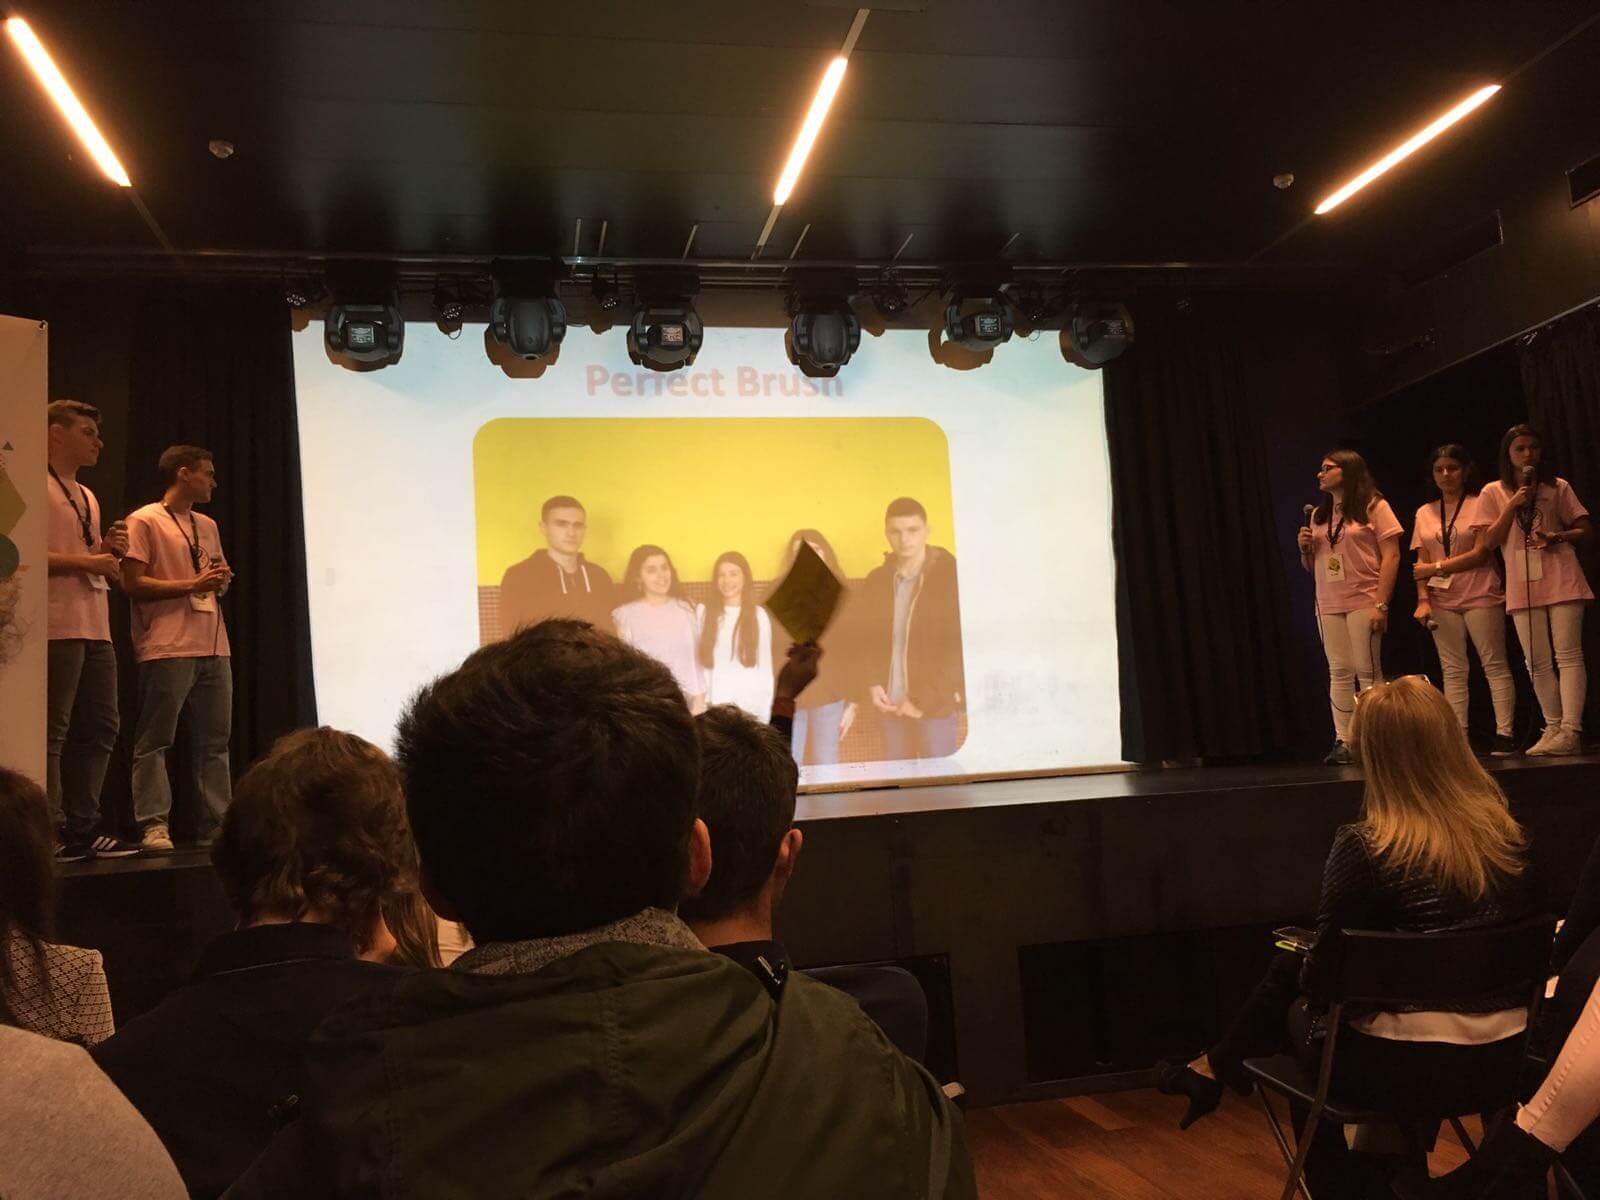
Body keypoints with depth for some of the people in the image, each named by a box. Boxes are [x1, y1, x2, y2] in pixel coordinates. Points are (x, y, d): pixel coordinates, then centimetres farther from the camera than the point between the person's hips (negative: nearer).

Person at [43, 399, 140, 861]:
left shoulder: (87, 496, 24)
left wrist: (110, 550, 7)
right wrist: (86, 560, -17)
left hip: (95, 628, 9)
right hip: (57, 628, -9)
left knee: (99, 728, 9)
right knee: (51, 732, -7)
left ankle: (82, 828, 15)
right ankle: (50, 832, -3)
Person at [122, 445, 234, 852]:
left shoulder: (208, 526, 21)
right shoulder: (144, 521, 0)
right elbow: (133, 583, -8)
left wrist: (222, 580, 4)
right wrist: (193, 585, -14)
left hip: (213, 648, 7)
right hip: (167, 650, -7)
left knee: (215, 741, 7)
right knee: (154, 741, -4)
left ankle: (216, 826, 11)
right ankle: (153, 826, -1)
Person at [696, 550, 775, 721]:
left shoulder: (758, 615, 2)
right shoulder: (703, 611, 4)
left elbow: (765, 667, 4)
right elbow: (695, 662, 5)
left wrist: (764, 714, 1)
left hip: (748, 707, -1)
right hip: (713, 705, 1)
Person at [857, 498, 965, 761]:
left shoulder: (951, 578, -6)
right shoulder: (876, 581, 7)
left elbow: (960, 648, -9)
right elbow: (864, 638, 15)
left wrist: (924, 699, -13)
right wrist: (872, 684, -2)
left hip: (937, 705, -4)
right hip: (890, 704, 4)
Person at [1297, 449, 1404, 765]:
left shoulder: (1373, 506, 1)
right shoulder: (1319, 514, 17)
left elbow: (1391, 556, -6)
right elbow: (1312, 566, 22)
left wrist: (1381, 604, -14)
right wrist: (1305, 548, -1)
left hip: (1363, 602, -5)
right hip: (1328, 606, 5)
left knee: (1368, 672, -7)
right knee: (1339, 674, 1)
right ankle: (1343, 742, 0)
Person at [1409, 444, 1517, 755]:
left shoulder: (1480, 505, 0)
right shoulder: (1425, 513, 13)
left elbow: (1480, 554, -9)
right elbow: (1421, 563, 9)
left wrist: (1436, 567, -9)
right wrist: (1423, 599, -3)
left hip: (1480, 596, -4)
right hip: (1442, 601, 4)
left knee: (1495, 665, -3)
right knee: (1452, 671, 2)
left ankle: (1504, 733, -3)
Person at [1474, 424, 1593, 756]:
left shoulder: (1557, 487, 7)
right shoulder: (1493, 492, 7)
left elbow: (1584, 529, 9)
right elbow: (1490, 540, 1)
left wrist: (1558, 536, -11)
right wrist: (1513, 505, -10)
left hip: (1561, 580, -1)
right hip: (1523, 586, 1)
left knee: (1567, 654, -8)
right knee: (1538, 661, 4)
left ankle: (1570, 730, -13)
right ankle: (1553, 728, 12)